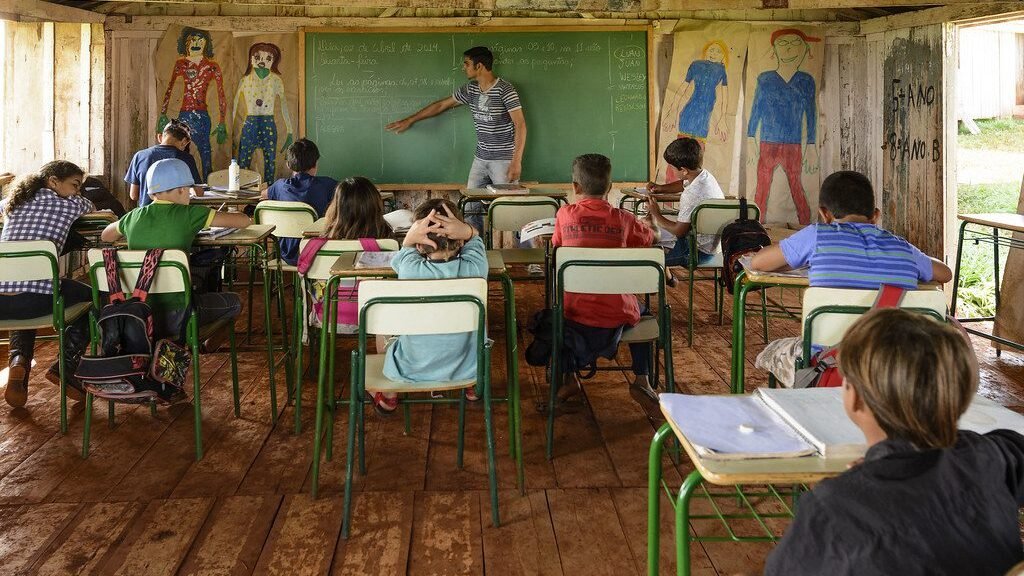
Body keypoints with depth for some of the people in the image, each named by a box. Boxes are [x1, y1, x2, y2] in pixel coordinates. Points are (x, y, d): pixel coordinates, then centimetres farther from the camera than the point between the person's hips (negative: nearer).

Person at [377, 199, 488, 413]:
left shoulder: (410, 270, -24)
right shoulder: (475, 269, -23)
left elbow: (404, 252, -1)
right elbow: (475, 241, -1)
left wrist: (410, 237, -20)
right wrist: (468, 230, -22)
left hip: (411, 371, -1)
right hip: (466, 369, 1)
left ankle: (388, 397, 44)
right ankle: (473, 387, 48)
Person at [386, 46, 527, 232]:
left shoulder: (505, 90, -14)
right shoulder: (470, 89, 7)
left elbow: (520, 125, -17)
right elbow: (441, 105, 17)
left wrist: (517, 161, -23)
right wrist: (409, 120, 20)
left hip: (504, 160, -7)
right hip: (481, 158, 7)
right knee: (470, 208, 6)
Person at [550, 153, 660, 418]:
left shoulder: (565, 215, -2)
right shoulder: (623, 219, 0)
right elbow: (651, 238, 20)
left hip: (576, 317, 0)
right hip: (616, 317, 0)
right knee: (639, 309, 34)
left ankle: (567, 379, 22)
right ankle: (641, 380, 22)